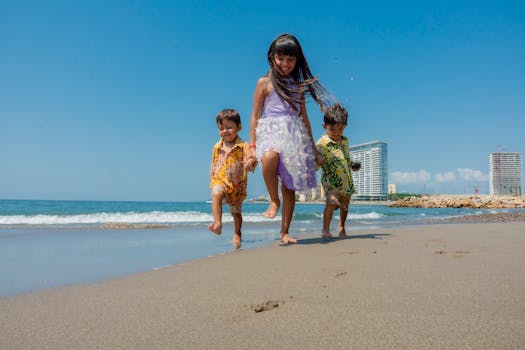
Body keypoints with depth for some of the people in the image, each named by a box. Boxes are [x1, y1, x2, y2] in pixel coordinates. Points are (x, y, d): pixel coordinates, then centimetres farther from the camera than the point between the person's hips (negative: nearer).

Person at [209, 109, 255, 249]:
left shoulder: (243, 146, -6)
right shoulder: (217, 147, 5)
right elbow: (213, 166, 12)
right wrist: (212, 182, 11)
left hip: (237, 184, 0)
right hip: (220, 181, 1)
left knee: (236, 211, 16)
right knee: (216, 194, -35)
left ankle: (237, 235, 36)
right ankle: (218, 224, -41)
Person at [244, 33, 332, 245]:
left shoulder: (298, 86, 18)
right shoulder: (264, 82, 7)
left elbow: (304, 117, 22)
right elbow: (255, 116, 4)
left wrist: (313, 147, 19)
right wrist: (252, 146, -4)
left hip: (294, 136, 3)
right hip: (270, 132, -3)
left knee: (290, 187, -2)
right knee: (269, 156, -39)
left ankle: (285, 233, 9)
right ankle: (274, 200, -15)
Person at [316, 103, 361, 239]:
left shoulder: (345, 141, 9)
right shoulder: (322, 144, -14)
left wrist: (353, 164, 8)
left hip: (347, 180, 6)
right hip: (331, 179, -6)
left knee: (345, 205, 16)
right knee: (332, 201, -26)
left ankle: (341, 227, 41)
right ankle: (325, 230, -12)